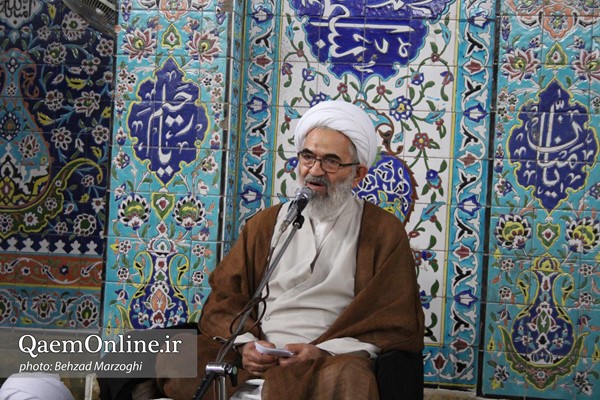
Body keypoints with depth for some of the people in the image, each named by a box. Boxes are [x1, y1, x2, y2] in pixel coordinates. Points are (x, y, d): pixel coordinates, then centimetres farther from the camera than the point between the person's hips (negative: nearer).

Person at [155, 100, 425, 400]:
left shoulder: (384, 232, 10)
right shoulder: (265, 224, 20)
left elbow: (397, 324, 3)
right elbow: (224, 299, 15)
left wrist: (325, 351, -12)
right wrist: (244, 344, -8)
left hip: (330, 364, -3)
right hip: (253, 362, 3)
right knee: (162, 361, -22)